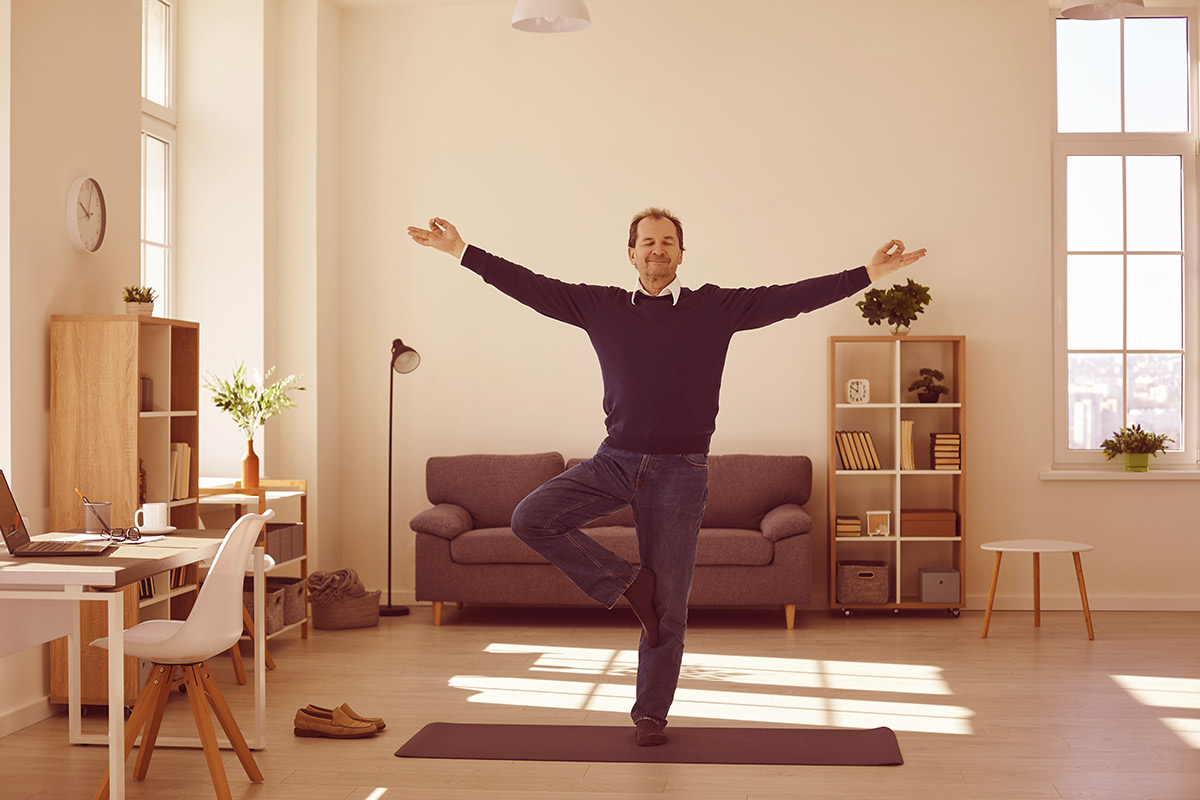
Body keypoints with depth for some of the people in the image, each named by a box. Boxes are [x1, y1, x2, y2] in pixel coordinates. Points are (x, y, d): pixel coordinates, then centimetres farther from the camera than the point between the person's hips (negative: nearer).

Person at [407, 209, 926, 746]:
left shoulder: (715, 307, 0)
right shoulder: (600, 306, 5)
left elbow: (792, 297, -4)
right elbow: (529, 285, 5)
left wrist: (868, 275, -10)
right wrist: (462, 252, 2)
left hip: (680, 470, -2)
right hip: (614, 460, 2)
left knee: (669, 605, 2)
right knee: (530, 519, -17)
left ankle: (650, 715, 18)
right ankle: (624, 581, 1)